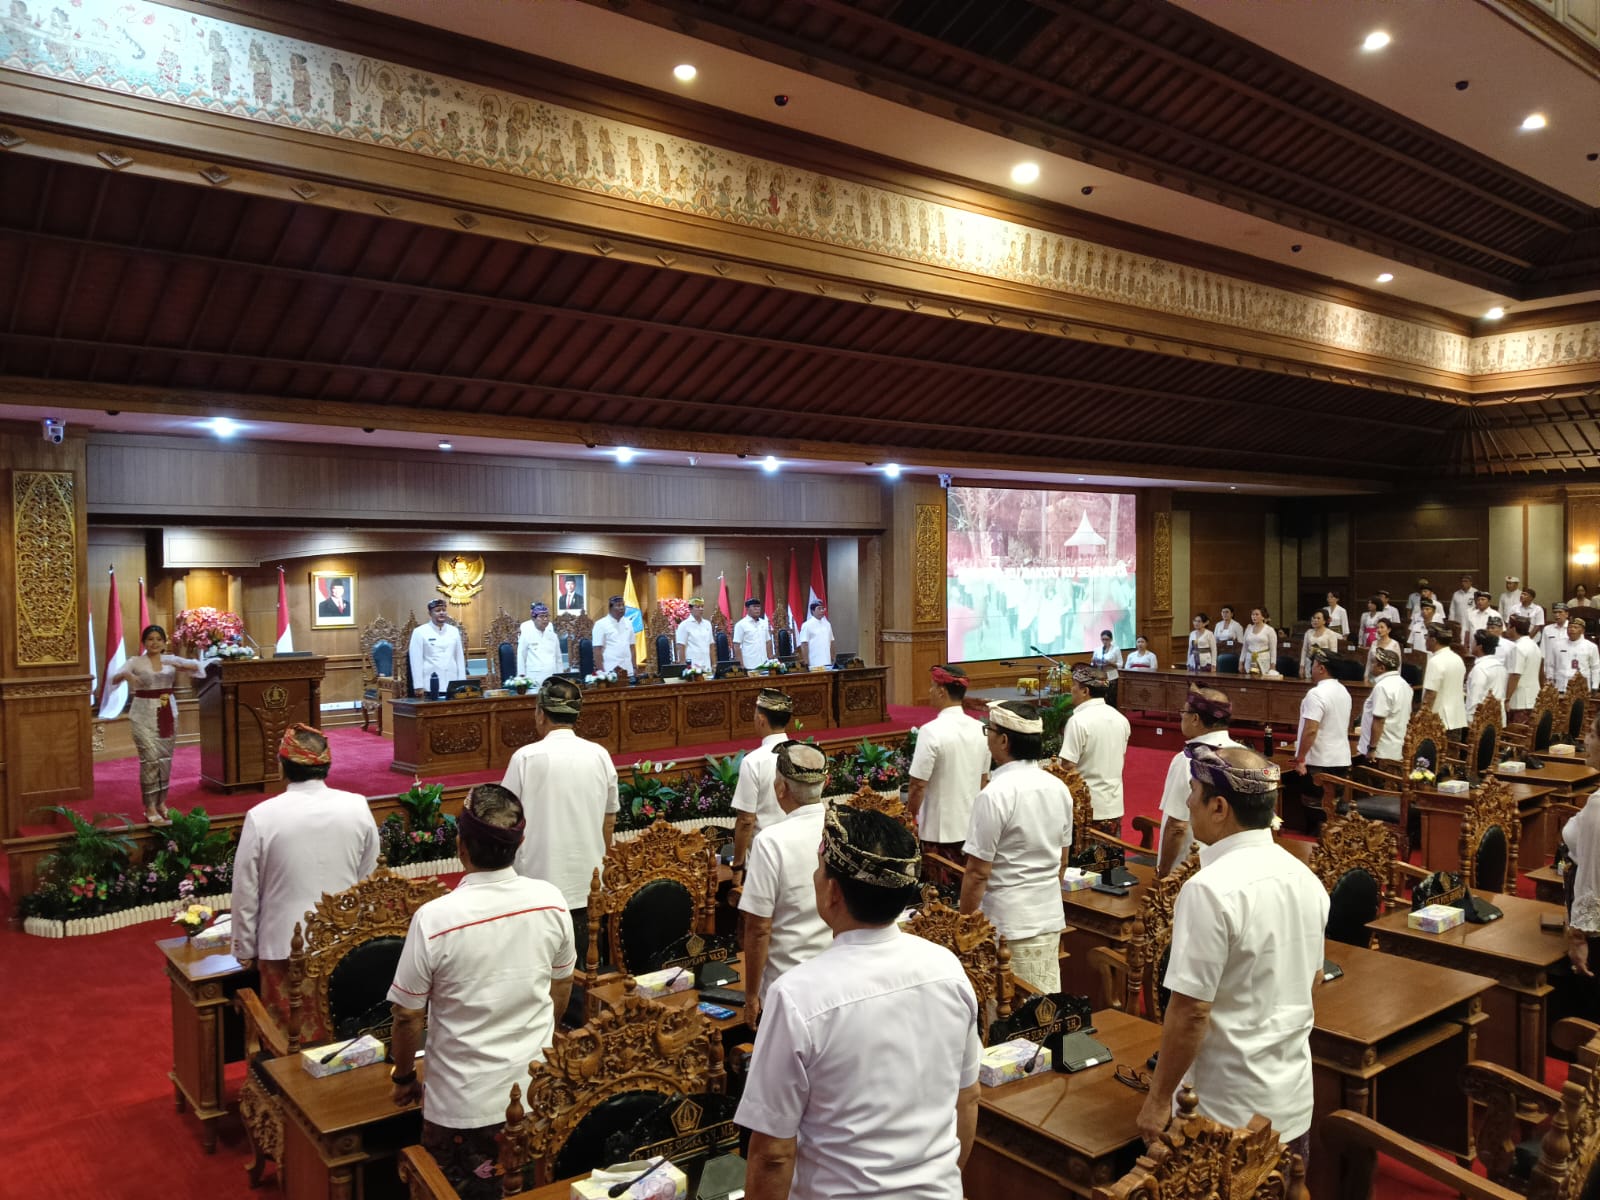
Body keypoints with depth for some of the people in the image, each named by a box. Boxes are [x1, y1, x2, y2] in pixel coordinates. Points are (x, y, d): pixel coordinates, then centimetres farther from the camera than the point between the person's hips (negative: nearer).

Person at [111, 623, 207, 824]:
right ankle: (150, 808, -4)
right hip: (144, 714, -3)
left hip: (167, 712, 3)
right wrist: (125, 675, -36)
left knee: (165, 758, 9)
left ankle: (161, 802, 23)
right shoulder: (135, 662, -3)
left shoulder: (172, 659, 4)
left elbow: (198, 667, -7)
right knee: (150, 758, -9)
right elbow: (113, 678, -14)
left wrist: (179, 666, -26)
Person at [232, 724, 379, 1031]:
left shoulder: (261, 817, -14)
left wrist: (245, 949, 9)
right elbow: (369, 881, 4)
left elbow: (246, 892, -5)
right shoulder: (358, 808, -7)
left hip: (285, 948, -2)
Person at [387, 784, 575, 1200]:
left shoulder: (435, 918, -23)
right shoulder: (551, 901, -12)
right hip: (537, 1091, 3)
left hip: (465, 1103, -3)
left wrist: (404, 1077, 8)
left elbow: (408, 1014, -11)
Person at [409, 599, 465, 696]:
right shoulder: (419, 632, 0)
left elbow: (460, 658, 12)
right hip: (430, 686, -4)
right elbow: (416, 661, -4)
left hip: (452, 686, 4)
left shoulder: (454, 631, 11)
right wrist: (418, 686, -9)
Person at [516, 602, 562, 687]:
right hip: (534, 681, -4)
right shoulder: (526, 635, 0)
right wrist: (522, 679, -2)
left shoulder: (553, 635, 12)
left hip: (553, 680, 4)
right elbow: (521, 659, 1)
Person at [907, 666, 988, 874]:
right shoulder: (980, 729, 1)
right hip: (971, 827, 6)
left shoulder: (931, 731, -18)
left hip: (939, 830, -6)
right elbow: (983, 780, 12)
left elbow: (918, 785, -16)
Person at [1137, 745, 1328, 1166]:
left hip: (1229, 1113, -7)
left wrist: (1158, 1099, -12)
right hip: (1294, 1099, 7)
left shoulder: (1211, 889, -24)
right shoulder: (1305, 877, 1)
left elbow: (1190, 1012, -22)